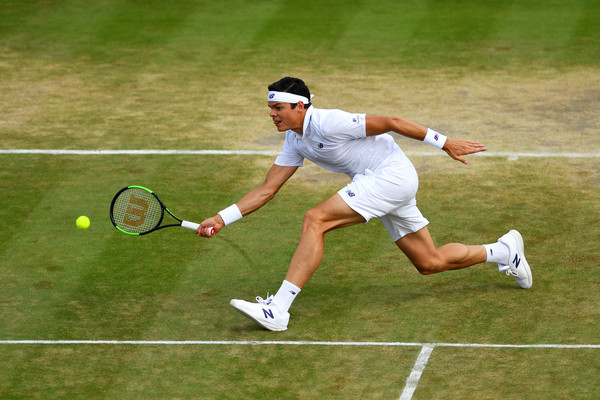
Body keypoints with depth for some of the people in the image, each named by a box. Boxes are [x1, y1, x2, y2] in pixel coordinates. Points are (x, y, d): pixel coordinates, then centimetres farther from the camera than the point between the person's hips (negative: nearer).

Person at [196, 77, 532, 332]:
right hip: (382, 182, 9)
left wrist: (444, 142, -12)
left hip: (393, 173, -9)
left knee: (316, 220, -21)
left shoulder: (328, 123, -19)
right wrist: (222, 218, 2)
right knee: (430, 263, 14)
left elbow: (391, 122, -15)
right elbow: (267, 190, 11)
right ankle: (504, 250, 31)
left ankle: (278, 309, -26)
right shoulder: (295, 141, 9)